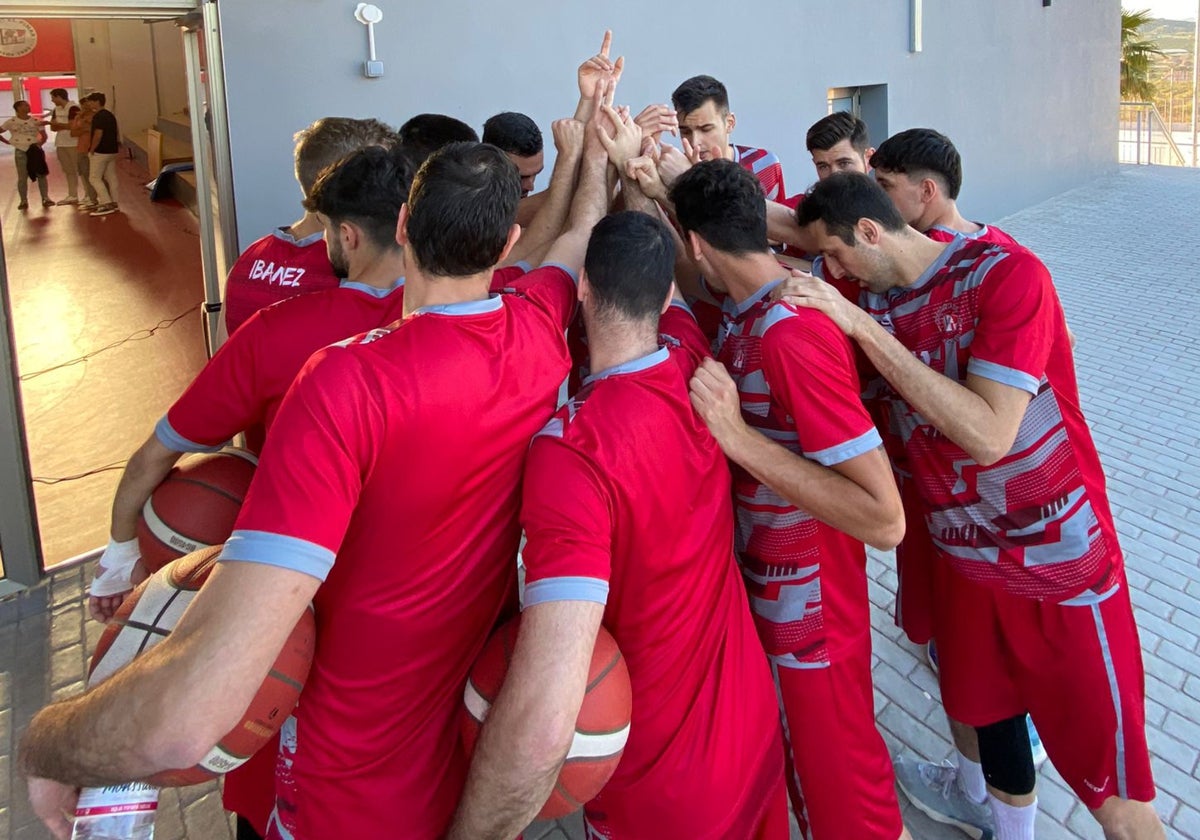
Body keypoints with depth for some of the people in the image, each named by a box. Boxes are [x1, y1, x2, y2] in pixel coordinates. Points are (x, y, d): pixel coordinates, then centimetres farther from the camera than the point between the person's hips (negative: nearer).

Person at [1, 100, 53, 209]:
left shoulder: (35, 121, 5)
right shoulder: (11, 122, 0)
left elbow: (44, 135, 9)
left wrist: (40, 142, -6)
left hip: (35, 150, 1)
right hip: (21, 151, -1)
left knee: (41, 175, 0)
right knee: (22, 177, 1)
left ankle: (45, 199, 6)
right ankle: (24, 201, 6)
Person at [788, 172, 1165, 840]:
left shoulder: (1007, 274, -19)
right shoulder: (873, 303, 0)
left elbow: (986, 435, -28)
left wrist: (864, 327, -28)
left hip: (1062, 562, -6)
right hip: (965, 558, 6)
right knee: (987, 709, 23)